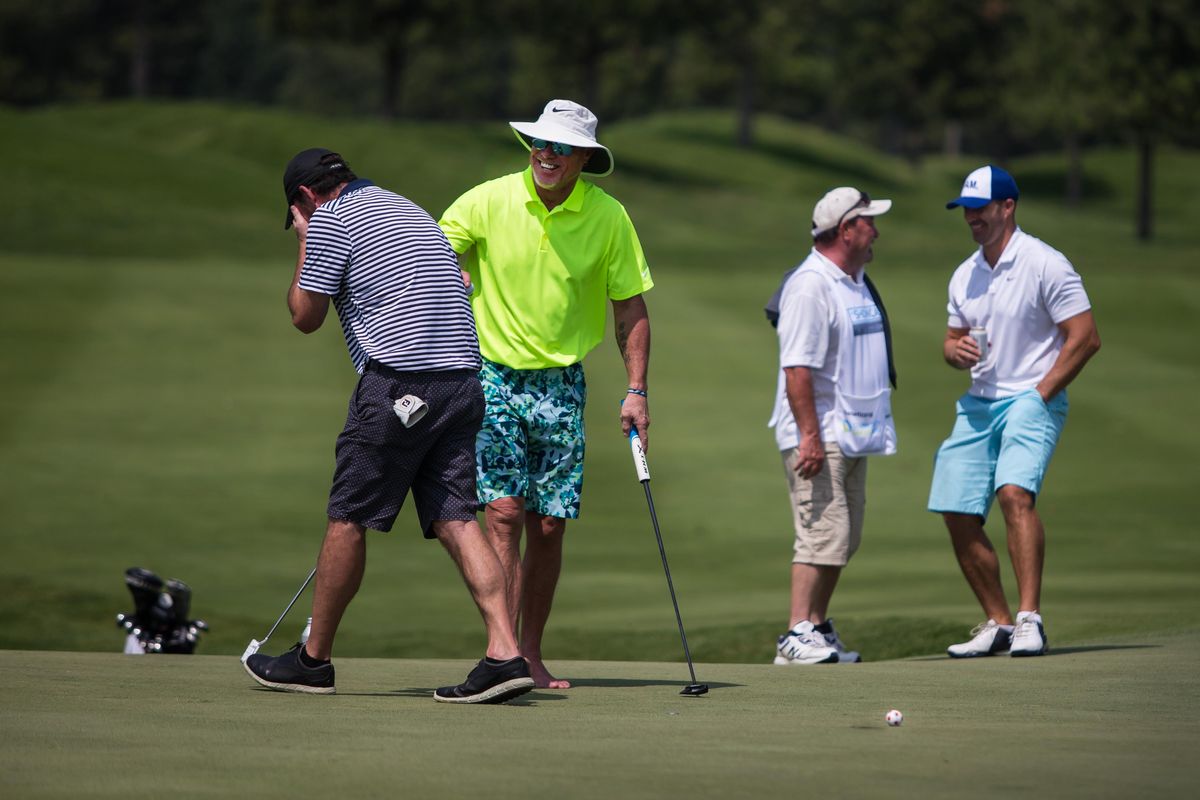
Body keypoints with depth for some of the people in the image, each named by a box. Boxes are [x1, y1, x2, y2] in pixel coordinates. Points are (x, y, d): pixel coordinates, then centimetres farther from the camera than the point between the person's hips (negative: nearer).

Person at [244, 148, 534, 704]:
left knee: (349, 518, 4)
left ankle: (313, 659, 15)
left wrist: (304, 243, 16)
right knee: (454, 519, 1)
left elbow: (305, 316, 3)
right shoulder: (409, 211, 25)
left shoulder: (330, 220, 0)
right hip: (462, 379, 7)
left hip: (399, 382, -7)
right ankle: (505, 653, -14)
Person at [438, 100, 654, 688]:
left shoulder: (608, 217, -3)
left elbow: (630, 309, 4)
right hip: (492, 376, -2)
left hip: (562, 384, 2)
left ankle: (532, 656, 12)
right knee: (504, 512, -14)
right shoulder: (488, 201, -7)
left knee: (548, 525, 2)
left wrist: (636, 391, -2)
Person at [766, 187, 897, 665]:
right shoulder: (810, 285, -15)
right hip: (818, 435, -10)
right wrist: (810, 436, -25)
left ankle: (817, 628, 18)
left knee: (844, 539, 11)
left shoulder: (858, 283, 16)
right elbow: (797, 366, -21)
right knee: (823, 533, -14)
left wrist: (878, 426, 23)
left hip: (853, 436, 10)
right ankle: (797, 636, -13)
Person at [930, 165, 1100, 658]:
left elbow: (1085, 338, -10)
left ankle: (1029, 620, -29)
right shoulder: (964, 276, 13)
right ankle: (998, 623, 13)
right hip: (977, 404, 7)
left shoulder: (1045, 264, -8)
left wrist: (1040, 394, -14)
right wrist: (956, 349, -2)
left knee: (1014, 492, -28)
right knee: (958, 515, 1)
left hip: (1032, 401, -7)